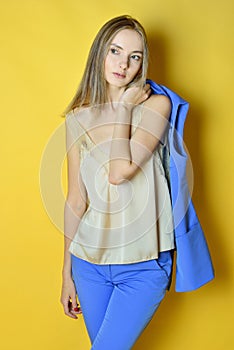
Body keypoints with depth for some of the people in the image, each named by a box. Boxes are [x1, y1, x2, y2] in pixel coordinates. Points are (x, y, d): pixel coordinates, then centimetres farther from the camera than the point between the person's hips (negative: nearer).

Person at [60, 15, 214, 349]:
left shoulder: (156, 105, -7)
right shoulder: (78, 117, 3)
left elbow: (119, 172, -22)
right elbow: (76, 199, 6)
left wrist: (124, 109, -11)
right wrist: (67, 272, 10)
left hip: (143, 263, -3)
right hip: (89, 261, 4)